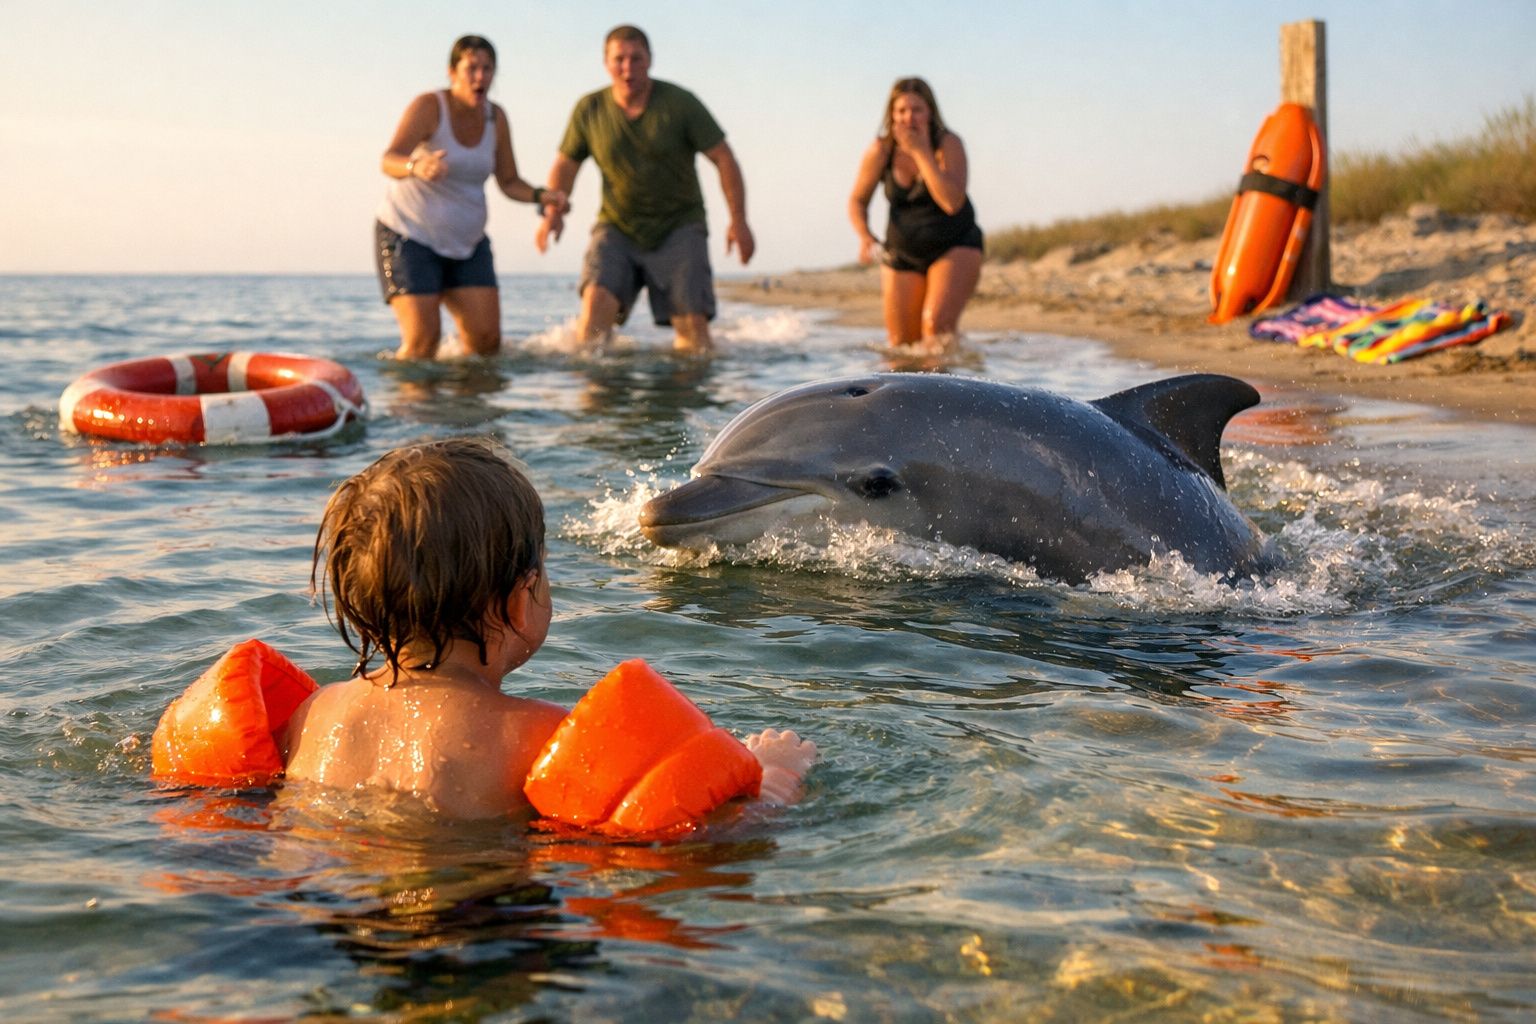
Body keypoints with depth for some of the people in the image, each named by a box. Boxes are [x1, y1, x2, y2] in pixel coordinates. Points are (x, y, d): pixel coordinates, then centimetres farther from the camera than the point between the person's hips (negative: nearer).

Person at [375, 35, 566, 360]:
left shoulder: (495, 117, 1)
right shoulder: (429, 106, -16)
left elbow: (509, 182, 8)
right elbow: (389, 161, -30)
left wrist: (541, 196, -13)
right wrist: (416, 167, -53)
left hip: (466, 242, 5)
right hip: (408, 235, -5)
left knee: (487, 339, -7)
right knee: (423, 339, -17)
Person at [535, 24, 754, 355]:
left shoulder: (680, 103, -9)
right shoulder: (589, 110, -3)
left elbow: (723, 158, -6)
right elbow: (565, 164, 9)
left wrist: (738, 220, -14)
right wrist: (553, 212, -9)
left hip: (678, 228, -1)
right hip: (618, 228, 1)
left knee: (692, 321, -12)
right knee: (597, 299, -23)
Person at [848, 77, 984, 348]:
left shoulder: (948, 144, -17)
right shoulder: (880, 152, -9)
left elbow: (953, 203, -31)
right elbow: (857, 200, 4)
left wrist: (922, 152, -29)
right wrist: (865, 236, -16)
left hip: (954, 246, -3)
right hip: (902, 252, 3)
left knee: (937, 324, -27)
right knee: (901, 345, 6)